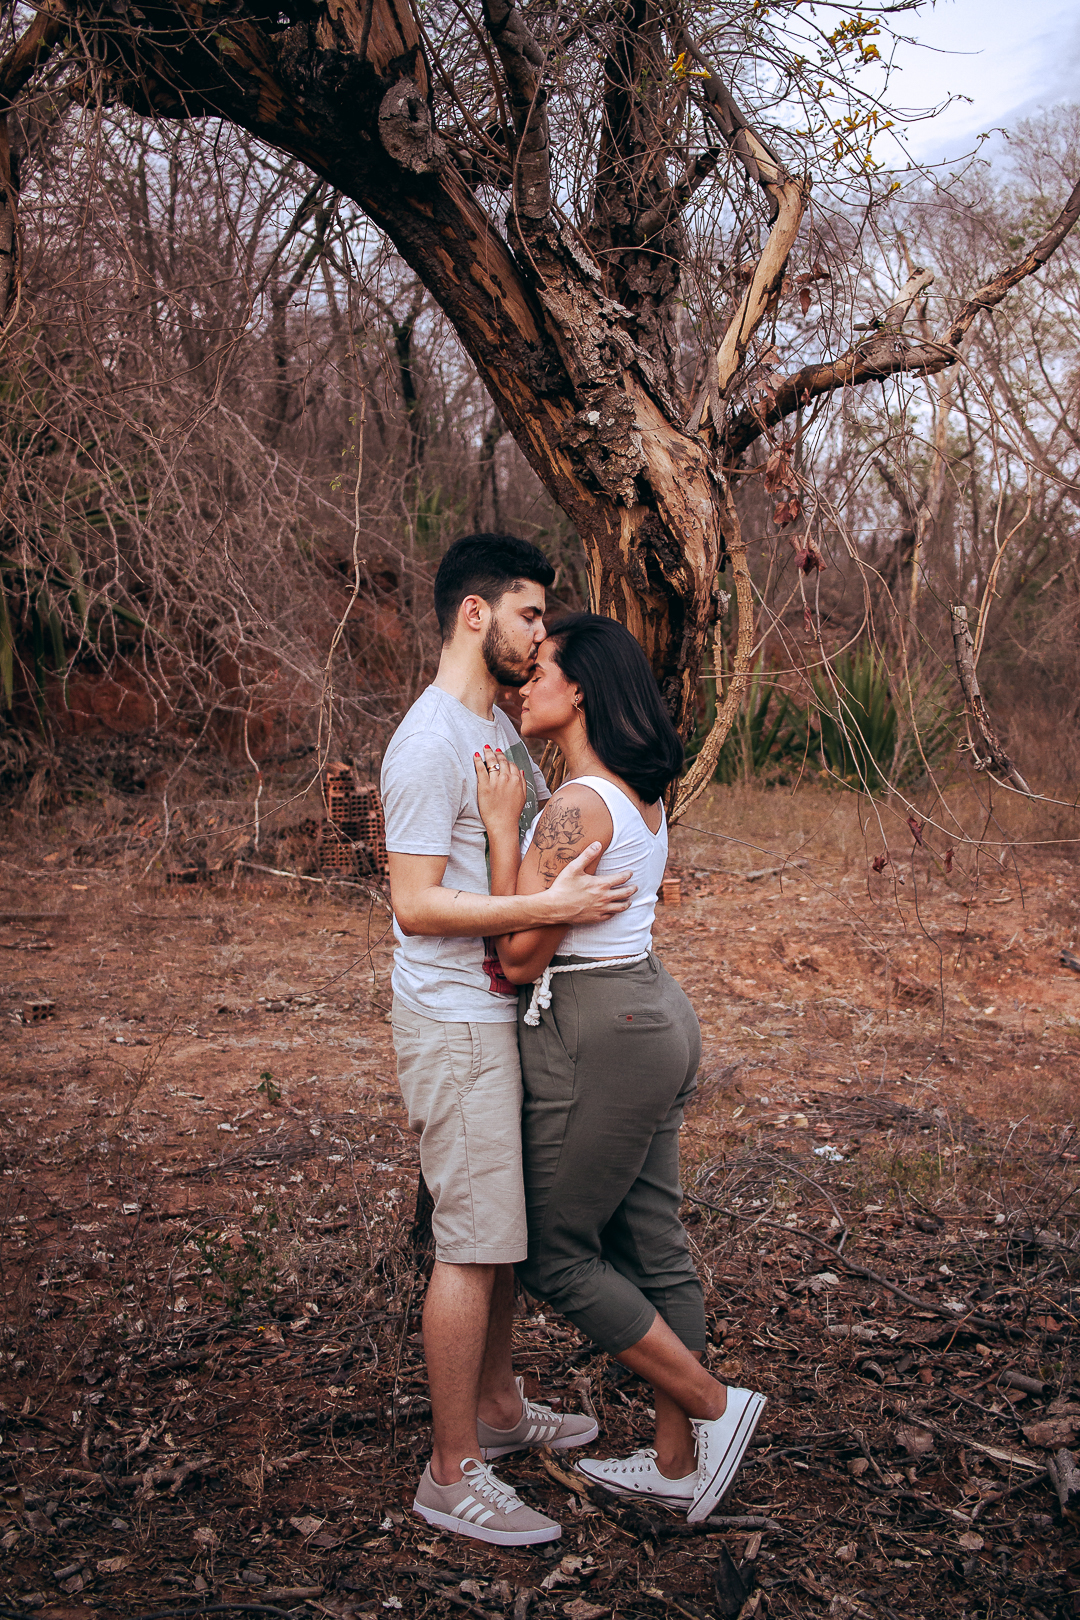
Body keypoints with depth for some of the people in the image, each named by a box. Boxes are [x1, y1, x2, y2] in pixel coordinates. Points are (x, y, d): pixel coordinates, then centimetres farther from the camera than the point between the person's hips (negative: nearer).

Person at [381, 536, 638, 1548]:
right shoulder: (431, 742, -18)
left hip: (503, 1011, 10)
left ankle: (497, 1407, 35)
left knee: (503, 1227, 19)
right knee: (473, 1241, -3)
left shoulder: (499, 729, 14)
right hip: (455, 1022, -10)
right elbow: (416, 905, -22)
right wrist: (551, 907, -27)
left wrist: (615, 888, 11)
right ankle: (451, 1476, 10)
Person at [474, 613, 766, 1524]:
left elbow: (520, 957, -18)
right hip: (655, 1014, 10)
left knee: (556, 1253, 7)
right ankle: (678, 1464, 27)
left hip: (601, 1037, -10)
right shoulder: (640, 793, 9)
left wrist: (501, 828, -15)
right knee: (651, 1243, 15)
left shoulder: (578, 806, -20)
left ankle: (714, 1405, 14)